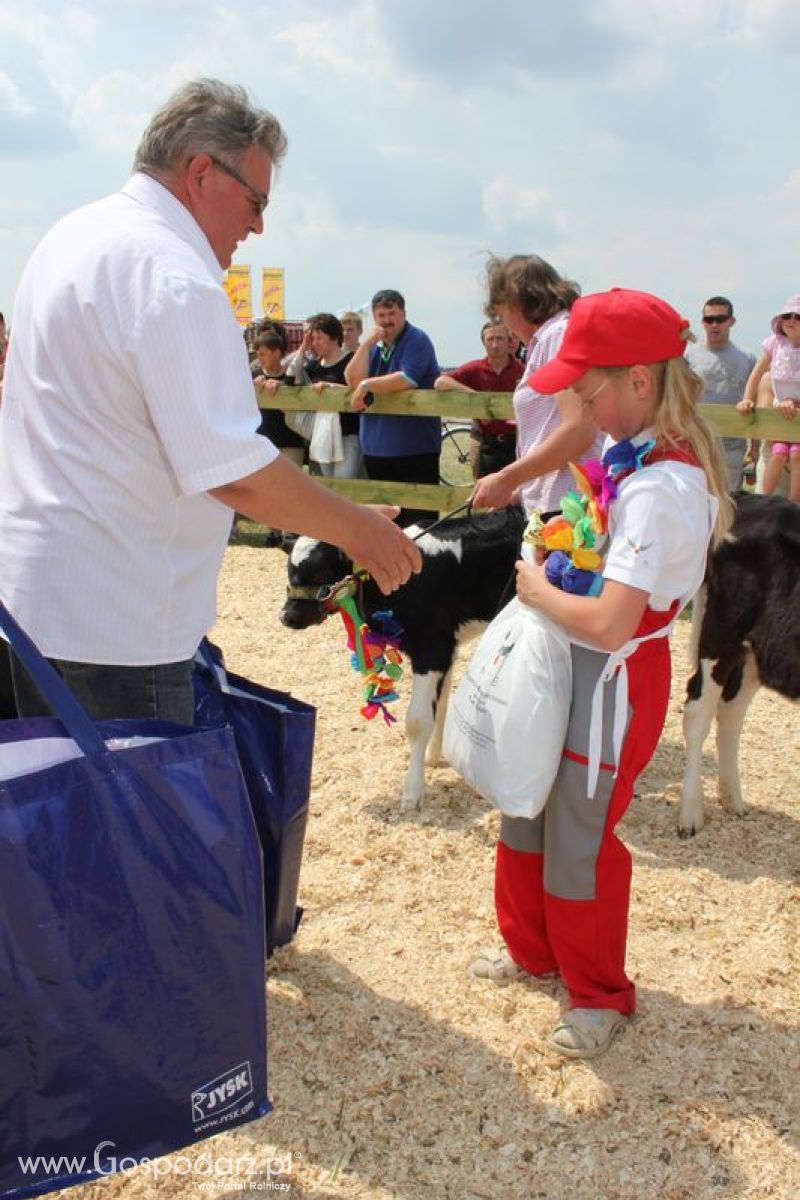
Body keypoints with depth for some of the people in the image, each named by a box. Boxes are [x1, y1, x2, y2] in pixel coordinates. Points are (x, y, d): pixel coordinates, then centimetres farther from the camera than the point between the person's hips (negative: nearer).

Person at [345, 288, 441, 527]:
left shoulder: (417, 340, -5)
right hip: (377, 448, 7)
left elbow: (408, 379, -20)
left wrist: (367, 385, -13)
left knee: (419, 516, -8)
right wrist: (367, 343, -7)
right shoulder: (374, 346, 15)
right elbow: (353, 380, 1)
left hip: (416, 448, -7)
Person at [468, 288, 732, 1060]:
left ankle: (599, 996, 30)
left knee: (580, 841, 6)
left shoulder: (660, 489, -28)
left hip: (613, 679, -9)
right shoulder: (632, 450, 0)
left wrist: (537, 589, -15)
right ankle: (530, 947, 44)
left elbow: (609, 623, -32)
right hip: (573, 666, 9)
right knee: (525, 810, 21)